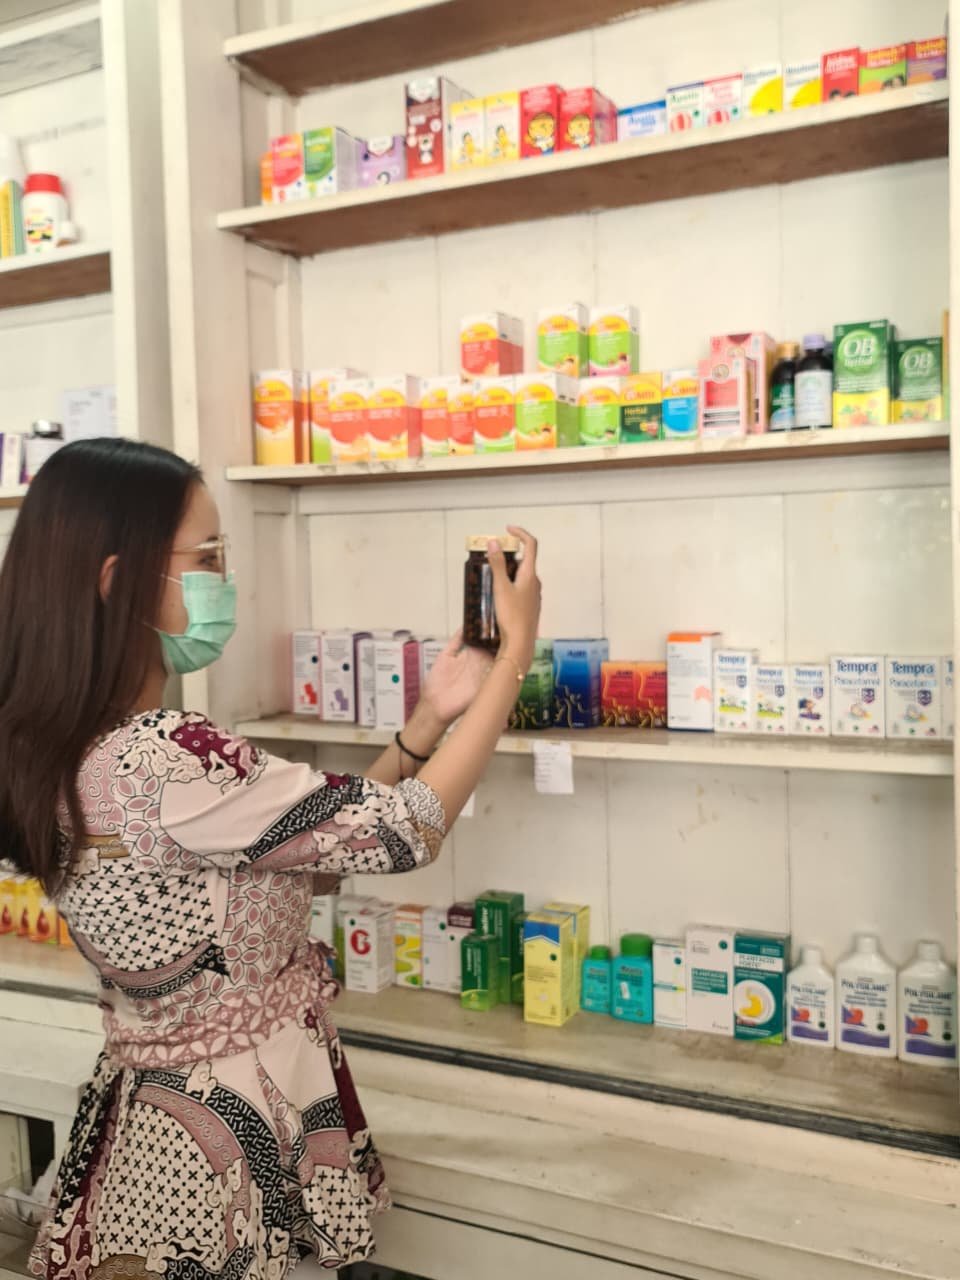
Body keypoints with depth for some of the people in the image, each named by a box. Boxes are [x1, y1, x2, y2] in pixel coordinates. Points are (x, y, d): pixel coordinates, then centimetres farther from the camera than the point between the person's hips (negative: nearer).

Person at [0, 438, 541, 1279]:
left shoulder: (73, 754, 0)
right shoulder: (165, 765, -31)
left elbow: (315, 847, 4)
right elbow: (406, 830, -24)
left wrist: (427, 724, -3)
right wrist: (518, 649, -18)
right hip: (224, 1153, -9)